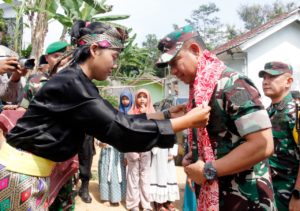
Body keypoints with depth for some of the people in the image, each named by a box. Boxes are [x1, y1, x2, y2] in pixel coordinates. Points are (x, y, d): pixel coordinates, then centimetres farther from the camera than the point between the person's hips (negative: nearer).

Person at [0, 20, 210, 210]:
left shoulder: (80, 83, 7)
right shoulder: (71, 84, -23)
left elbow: (118, 119, 7)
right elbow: (121, 130, -27)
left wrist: (165, 114, 3)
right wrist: (187, 121, -23)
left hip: (37, 172, 9)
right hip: (20, 171, -9)